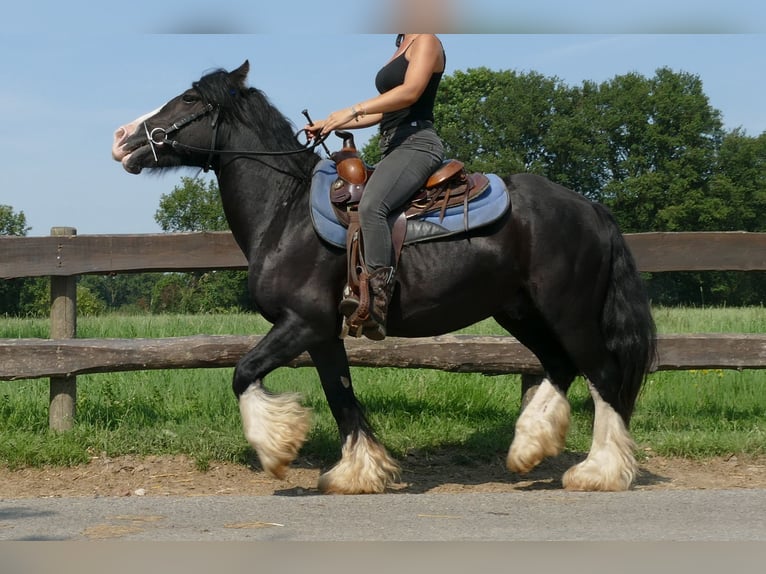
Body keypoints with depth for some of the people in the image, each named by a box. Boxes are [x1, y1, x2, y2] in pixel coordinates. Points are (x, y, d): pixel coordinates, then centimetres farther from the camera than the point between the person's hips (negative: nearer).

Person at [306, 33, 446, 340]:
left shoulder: (427, 42, -2)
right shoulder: (401, 50, 25)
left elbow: (411, 91, -18)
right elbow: (382, 111, 26)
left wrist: (352, 110, -22)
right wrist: (330, 125, 19)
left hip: (416, 142, -11)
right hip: (392, 148, 11)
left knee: (371, 206, -33)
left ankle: (377, 305, -39)